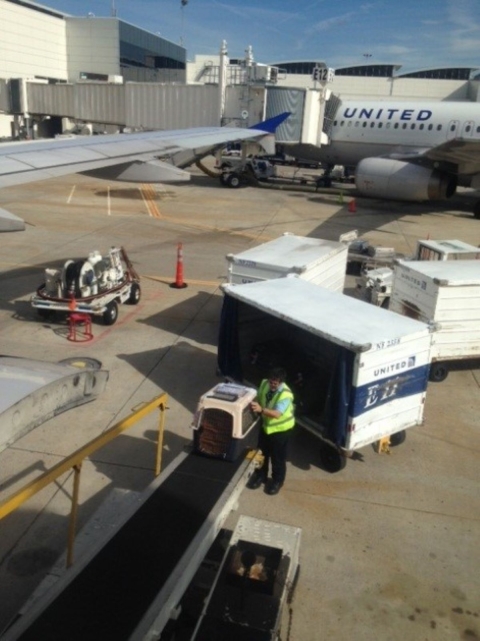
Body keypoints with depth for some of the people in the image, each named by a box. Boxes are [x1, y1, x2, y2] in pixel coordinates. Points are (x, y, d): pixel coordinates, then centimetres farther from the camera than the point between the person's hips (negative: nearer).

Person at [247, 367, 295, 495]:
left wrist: (261, 409, -54)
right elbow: (258, 398, 6)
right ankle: (260, 475, 42)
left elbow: (277, 414, -41)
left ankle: (277, 481, 34)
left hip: (281, 428, -6)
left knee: (278, 457, 11)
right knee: (262, 452, 19)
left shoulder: (285, 394, -32)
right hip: (266, 424, 6)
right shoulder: (264, 383, -13)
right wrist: (254, 405, -14)